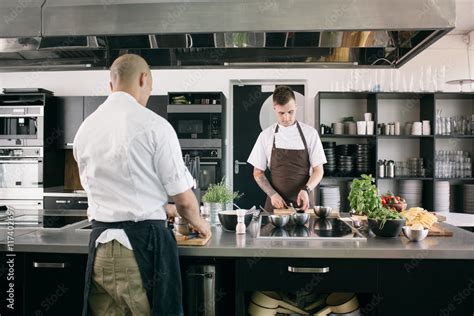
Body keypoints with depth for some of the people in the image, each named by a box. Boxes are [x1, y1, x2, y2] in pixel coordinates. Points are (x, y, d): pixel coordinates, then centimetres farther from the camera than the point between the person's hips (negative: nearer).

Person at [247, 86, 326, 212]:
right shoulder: (266, 135, -1)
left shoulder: (310, 133, -2)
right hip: (276, 204, 0)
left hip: (301, 203, 0)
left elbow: (318, 170, -1)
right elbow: (258, 173, 4)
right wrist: (272, 194, -11)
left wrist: (306, 190, -19)